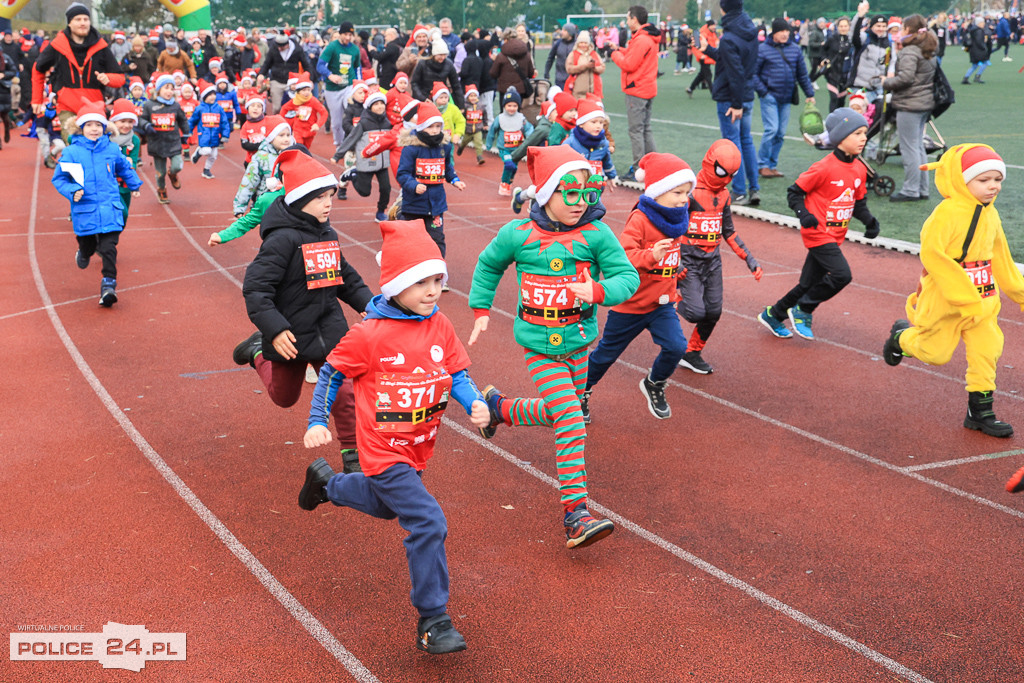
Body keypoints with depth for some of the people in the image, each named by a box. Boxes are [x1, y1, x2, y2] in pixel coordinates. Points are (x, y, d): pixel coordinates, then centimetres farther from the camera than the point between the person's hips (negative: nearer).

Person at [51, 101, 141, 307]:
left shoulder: (112, 149, 4)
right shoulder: (71, 152, -4)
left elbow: (125, 168, 24)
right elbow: (59, 178, 1)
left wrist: (135, 186, 37)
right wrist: (72, 191, -17)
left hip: (110, 210, 0)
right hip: (84, 211, 0)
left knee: (109, 248, -10)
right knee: (88, 245, 18)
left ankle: (109, 283, -6)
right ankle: (84, 252, 53)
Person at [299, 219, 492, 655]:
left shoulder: (441, 326, -4)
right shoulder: (369, 334, -18)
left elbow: (457, 374, -2)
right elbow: (330, 373, -5)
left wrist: (475, 404, -22)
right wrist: (317, 423, -9)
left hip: (418, 447, 7)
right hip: (384, 450, -7)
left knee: (386, 505, 32)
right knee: (427, 523, -18)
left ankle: (325, 483, 61)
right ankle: (432, 621, -5)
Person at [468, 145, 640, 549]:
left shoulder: (596, 235, -8)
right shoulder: (517, 235, -8)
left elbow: (628, 276, -10)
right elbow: (488, 266, 12)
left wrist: (598, 291, -30)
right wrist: (481, 310, 12)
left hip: (578, 343, 3)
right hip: (539, 347, -3)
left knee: (556, 414, 21)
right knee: (571, 422, -15)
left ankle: (499, 406, 51)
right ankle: (575, 515, -13)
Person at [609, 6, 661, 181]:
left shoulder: (641, 40, -19)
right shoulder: (649, 38, 13)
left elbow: (629, 65, -19)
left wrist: (615, 54, -5)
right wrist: (619, 50, 8)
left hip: (637, 91, -10)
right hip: (648, 89, 10)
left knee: (636, 130, -5)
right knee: (646, 128, 16)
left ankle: (638, 169, -3)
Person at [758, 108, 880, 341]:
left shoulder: (860, 169, 6)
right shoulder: (824, 168, -17)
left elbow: (859, 203, 16)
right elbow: (795, 192, -10)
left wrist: (869, 220, -1)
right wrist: (804, 215, -23)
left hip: (835, 236, 8)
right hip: (818, 233, -8)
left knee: (810, 284, 13)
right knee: (841, 275, -18)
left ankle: (773, 315, 30)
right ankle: (803, 311, 0)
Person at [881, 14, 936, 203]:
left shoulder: (910, 52, -14)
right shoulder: (928, 52, 15)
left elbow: (905, 78, -23)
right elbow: (923, 77, 16)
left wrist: (886, 83, -8)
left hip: (909, 105, -10)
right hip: (925, 103, 10)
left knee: (909, 149, -4)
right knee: (918, 147, 16)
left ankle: (911, 191, 0)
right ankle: (922, 189, 20)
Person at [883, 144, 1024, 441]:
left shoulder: (990, 215, 5)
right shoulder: (947, 213, -20)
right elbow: (932, 255, -25)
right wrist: (964, 299, -26)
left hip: (982, 300, 6)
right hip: (945, 301, -6)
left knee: (986, 351, 1)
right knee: (935, 352, 8)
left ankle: (980, 412, 13)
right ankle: (902, 336, 39)